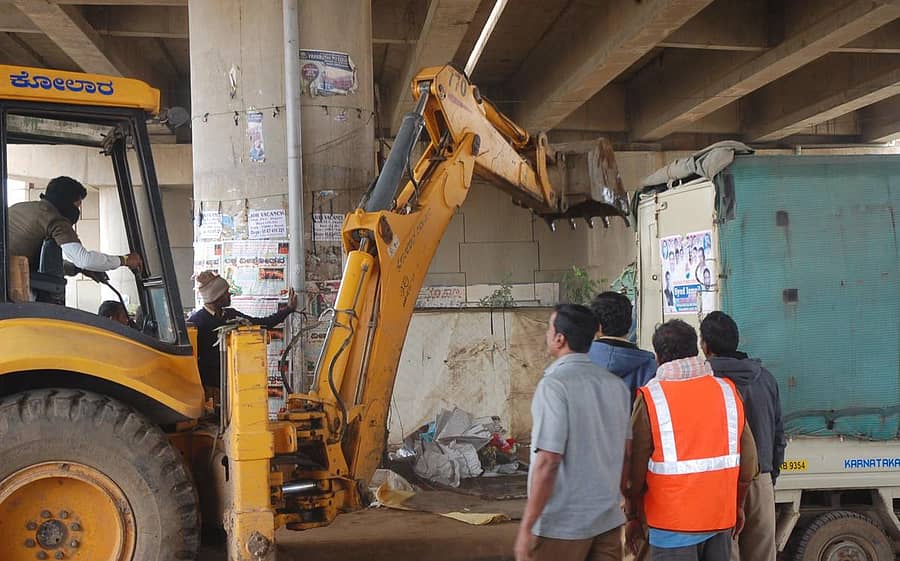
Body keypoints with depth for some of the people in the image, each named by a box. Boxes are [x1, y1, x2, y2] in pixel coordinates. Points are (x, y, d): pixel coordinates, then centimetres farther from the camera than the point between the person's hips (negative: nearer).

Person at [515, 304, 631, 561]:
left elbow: (548, 462, -20)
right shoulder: (616, 385, 4)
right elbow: (625, 452, 11)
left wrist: (526, 527, -14)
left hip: (564, 525, -6)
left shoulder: (553, 385, -17)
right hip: (609, 520, 6)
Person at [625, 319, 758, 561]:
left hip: (673, 521, -4)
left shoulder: (651, 398, -10)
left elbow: (636, 466, -7)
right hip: (721, 516, 4)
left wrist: (633, 516, 5)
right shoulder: (727, 390, 2)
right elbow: (748, 457, 7)